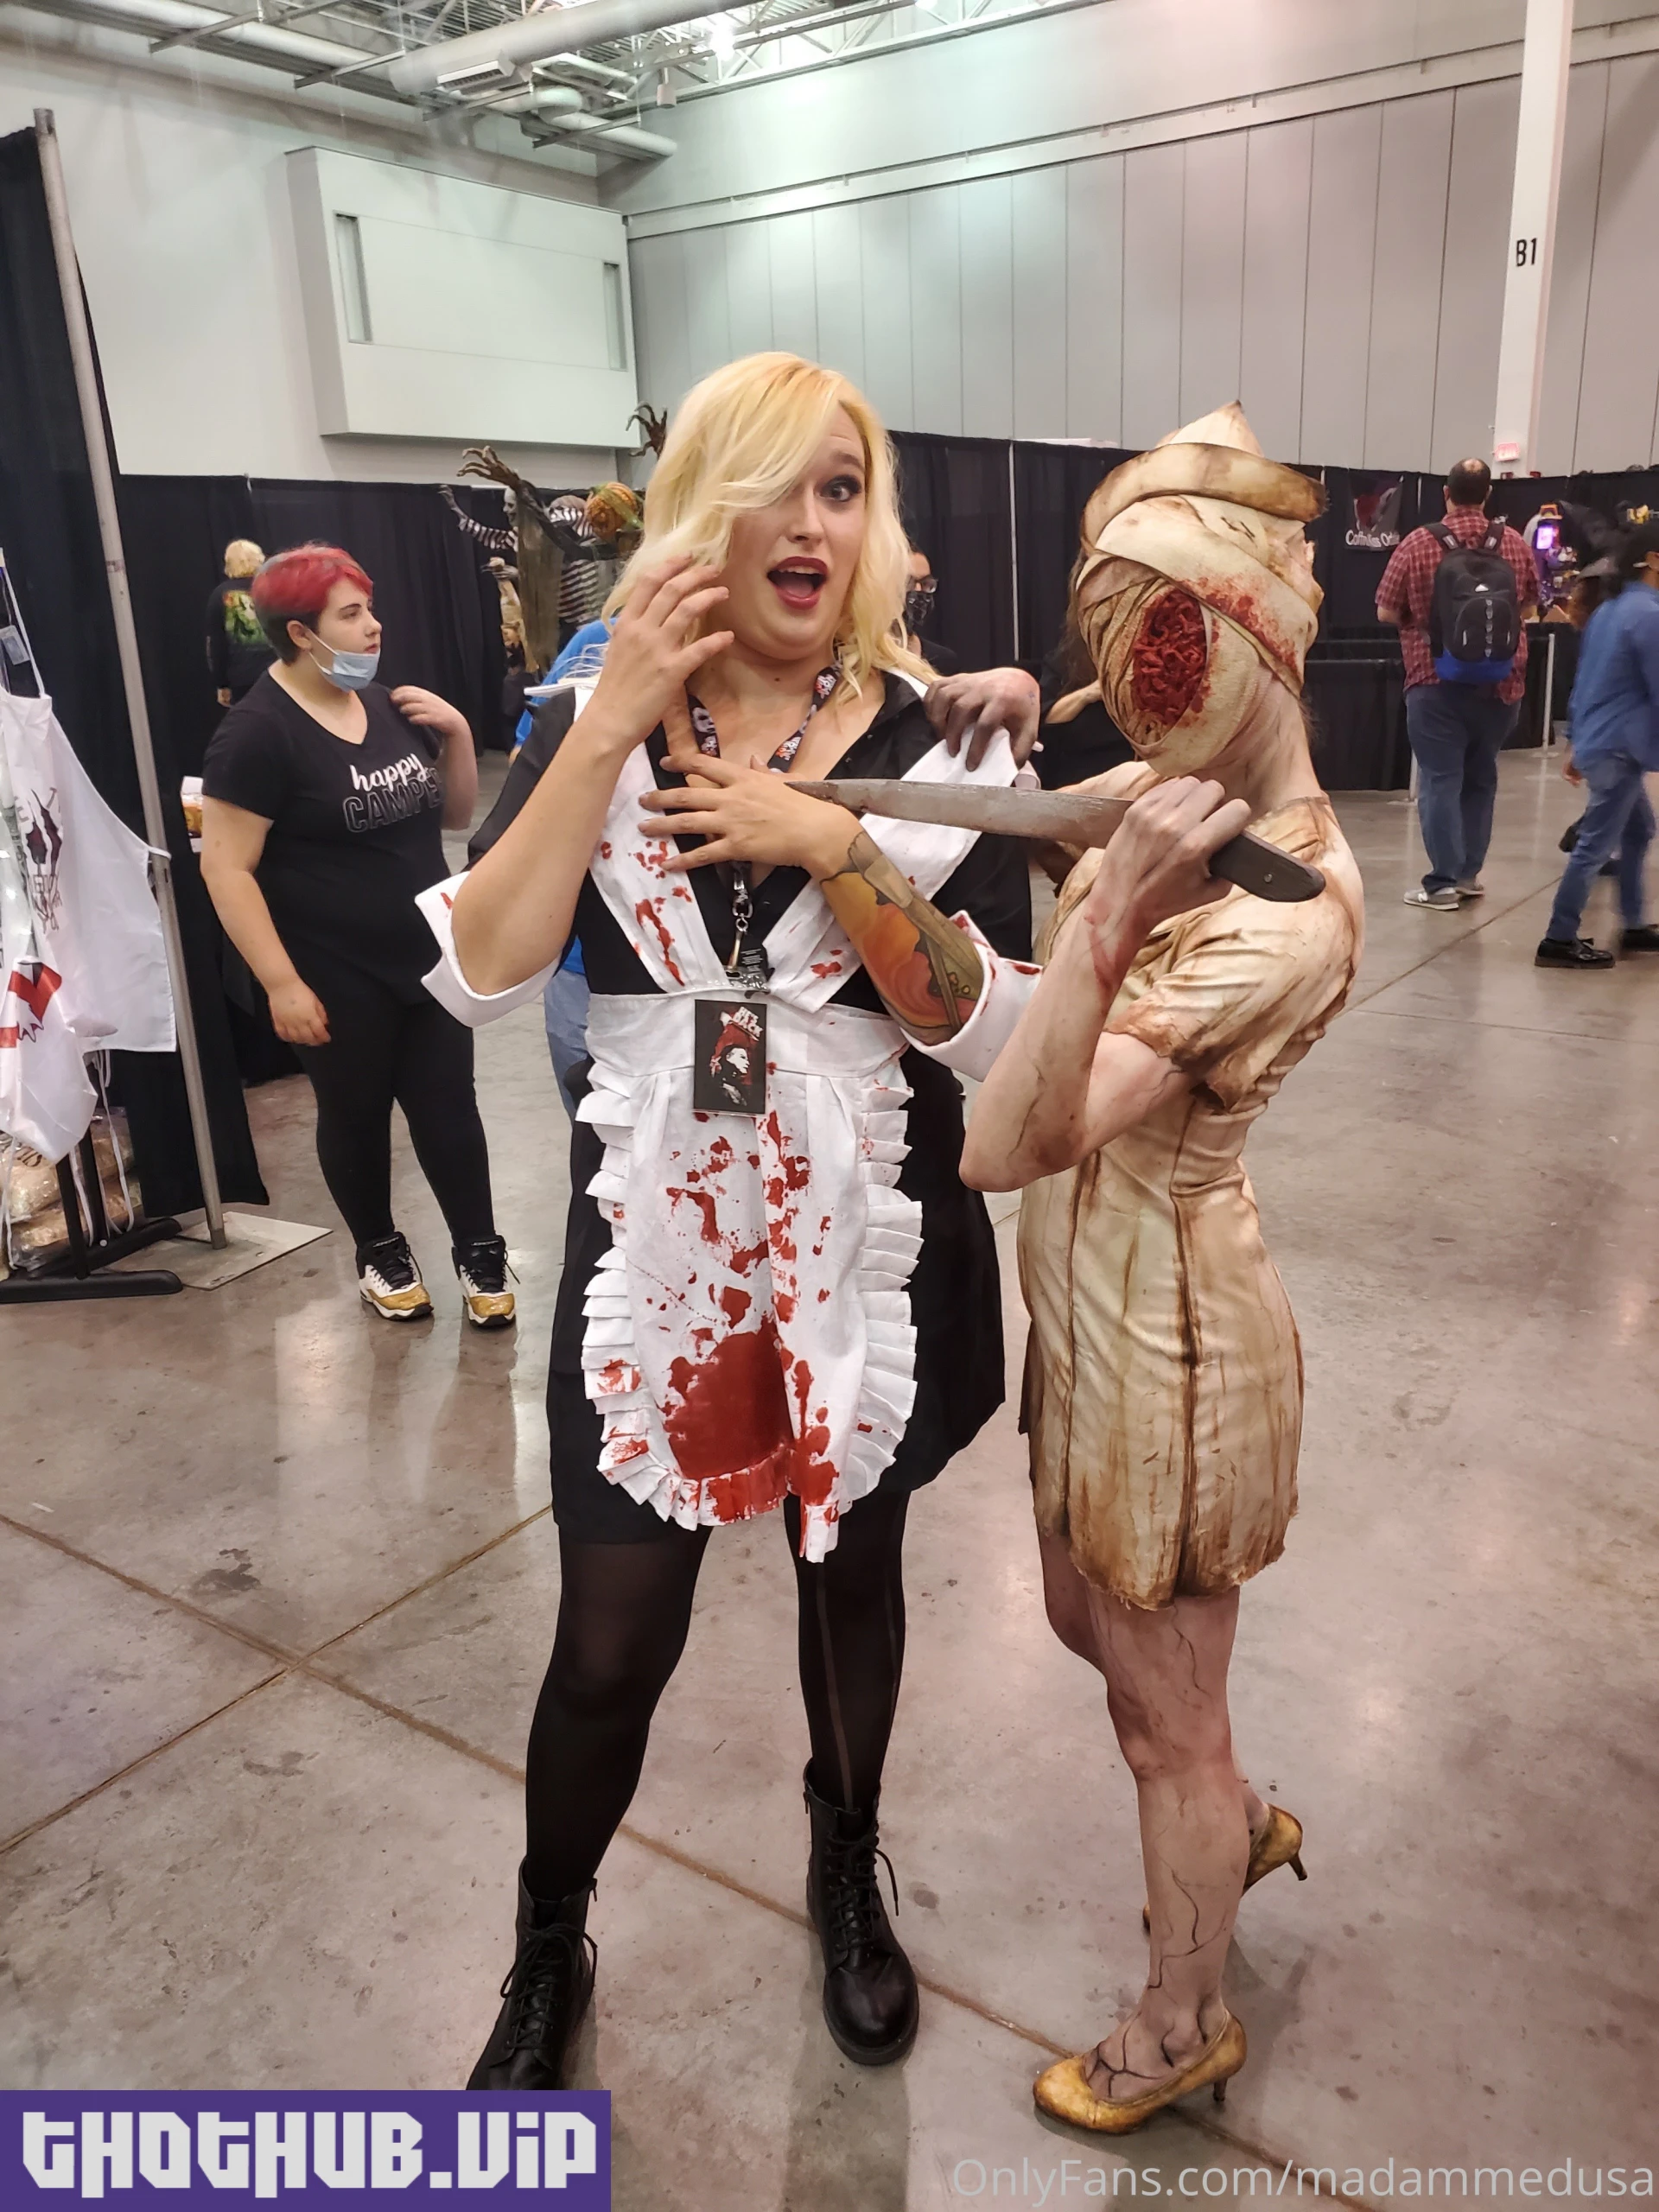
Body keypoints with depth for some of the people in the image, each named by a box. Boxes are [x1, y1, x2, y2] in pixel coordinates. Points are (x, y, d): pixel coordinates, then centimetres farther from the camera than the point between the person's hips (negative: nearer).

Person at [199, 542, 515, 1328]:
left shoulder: (390, 707, 6)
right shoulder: (258, 732, -14)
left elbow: (455, 814, 14)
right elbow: (227, 868, -16)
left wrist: (457, 733, -3)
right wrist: (282, 983, -19)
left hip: (430, 960, 5)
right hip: (339, 979, -5)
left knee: (448, 1107, 8)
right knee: (356, 1116, 12)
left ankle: (478, 1251, 24)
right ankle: (380, 1252, 32)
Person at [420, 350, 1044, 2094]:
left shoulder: (935, 738, -6)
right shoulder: (597, 718, -2)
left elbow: (985, 1026, -13)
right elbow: (478, 979, -14)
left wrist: (829, 842, -24)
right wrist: (603, 730, -19)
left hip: (868, 1247, 1)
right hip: (654, 1244, 0)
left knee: (854, 1577, 21)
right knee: (609, 1644, 8)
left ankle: (848, 1876, 51)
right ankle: (547, 1951, 39)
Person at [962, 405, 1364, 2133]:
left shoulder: (1290, 908, -28)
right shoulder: (1154, 802, -3)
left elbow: (1007, 1146, -35)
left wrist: (1107, 916, -45)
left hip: (1166, 1331, -8)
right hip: (1090, 1300, 8)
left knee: (1164, 1712, 15)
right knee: (1091, 1621, 29)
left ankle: (1183, 2026, 45)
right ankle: (1241, 1831, 59)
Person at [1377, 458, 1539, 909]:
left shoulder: (1417, 543, -8)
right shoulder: (1514, 543, 2)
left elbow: (1386, 613, -3)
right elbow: (1528, 608, 14)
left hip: (1437, 683, -3)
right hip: (1500, 683, 3)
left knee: (1440, 781, 1)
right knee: (1481, 777, 16)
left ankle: (1443, 883, 0)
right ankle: (1469, 873, 23)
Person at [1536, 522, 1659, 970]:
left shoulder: (1608, 610, 12)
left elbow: (1588, 681, 17)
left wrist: (1578, 745, 21)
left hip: (1597, 743, 10)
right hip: (1620, 749, -10)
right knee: (1597, 846, -5)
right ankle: (1558, 941, -1)